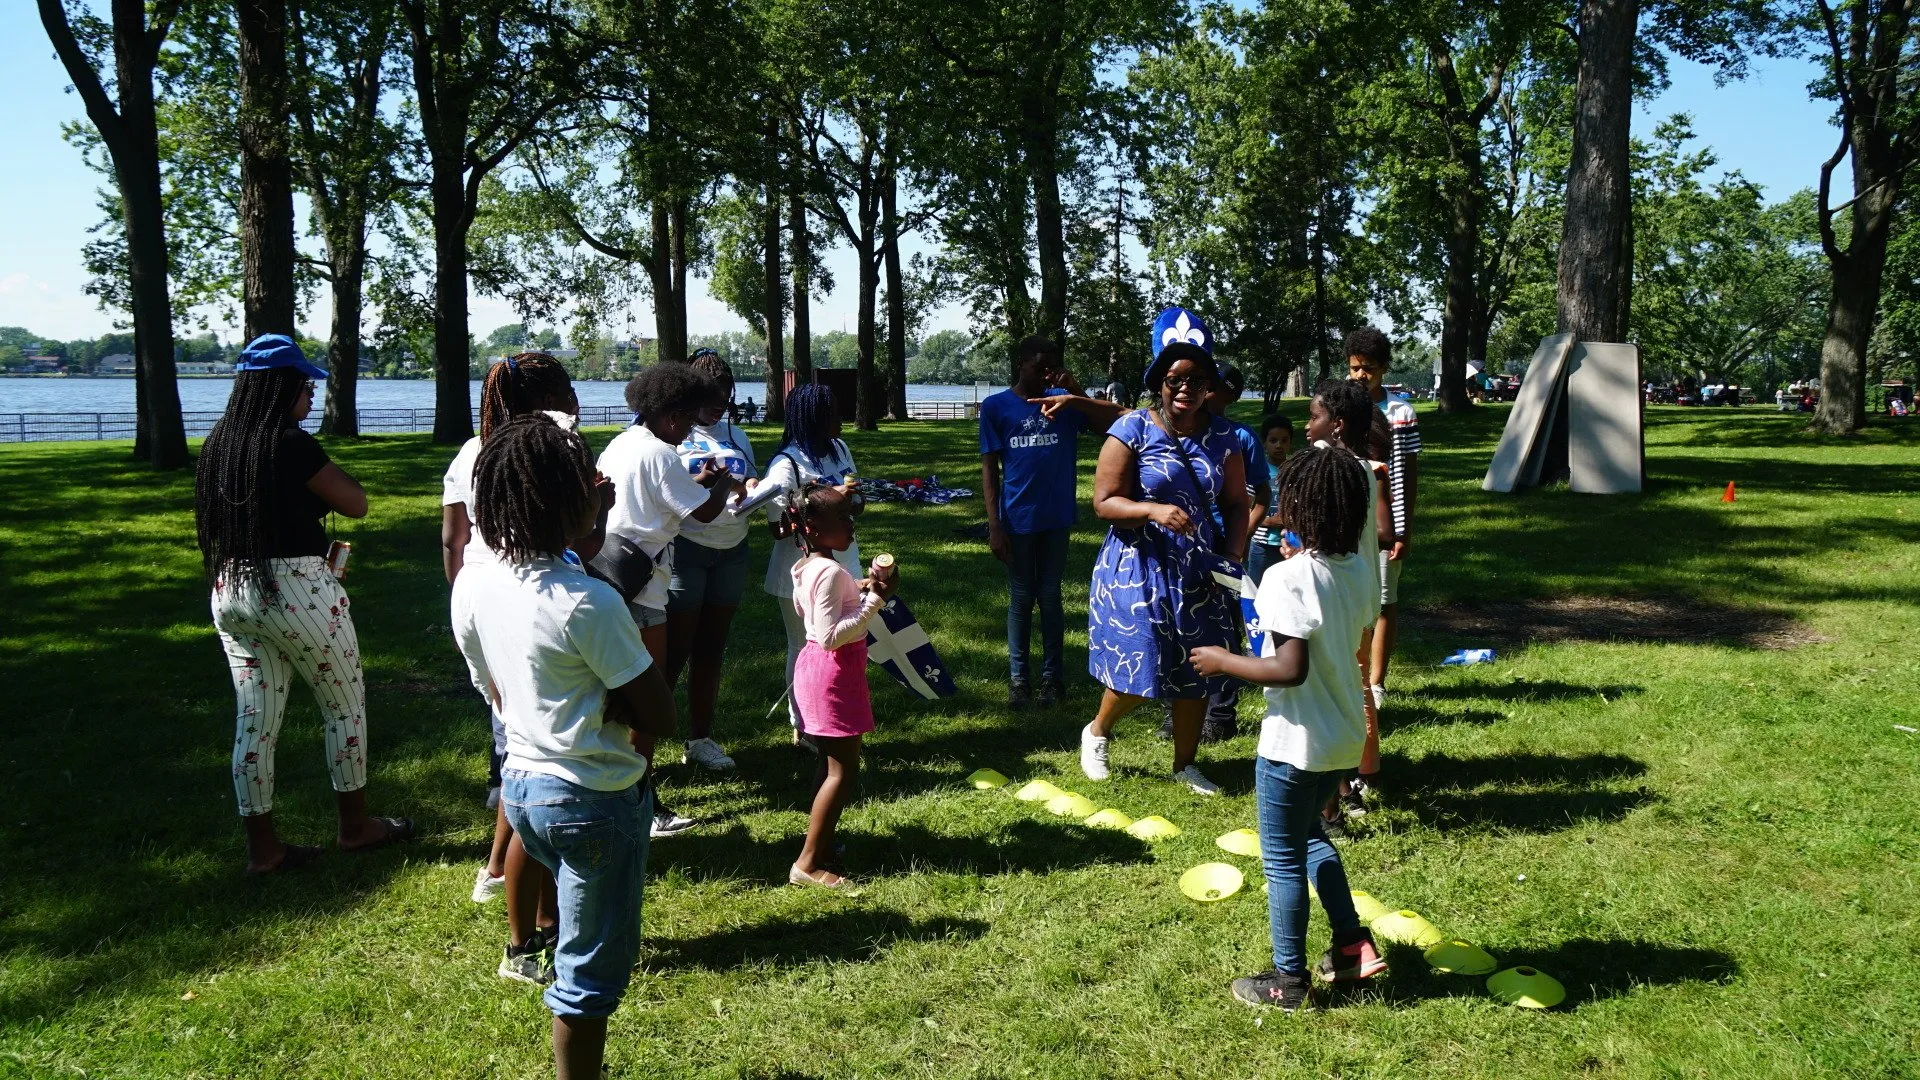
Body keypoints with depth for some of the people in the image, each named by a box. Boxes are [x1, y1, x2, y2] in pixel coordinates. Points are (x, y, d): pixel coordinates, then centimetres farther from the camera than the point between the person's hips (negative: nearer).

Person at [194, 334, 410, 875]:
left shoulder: (217, 445, 6)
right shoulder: (292, 444, -17)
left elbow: (213, 523, 17)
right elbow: (356, 504, -11)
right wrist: (325, 472, 4)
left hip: (230, 592, 7)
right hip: (296, 591, -7)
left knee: (254, 719, 11)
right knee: (344, 704, 11)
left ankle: (262, 846, 18)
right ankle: (355, 825, 23)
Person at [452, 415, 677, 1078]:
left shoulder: (470, 587, -3)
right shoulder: (587, 604, -25)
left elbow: (500, 698, 7)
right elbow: (659, 716, -17)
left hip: (521, 782, 7)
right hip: (595, 800, -7)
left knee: (580, 945, 29)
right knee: (591, 969, 10)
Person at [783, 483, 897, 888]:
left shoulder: (807, 567, 7)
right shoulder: (831, 572, -24)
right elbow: (831, 636, -28)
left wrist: (856, 592, 12)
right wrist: (874, 600, -26)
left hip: (817, 667, 11)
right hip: (834, 672, -11)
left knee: (830, 761, 20)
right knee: (844, 769, -5)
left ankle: (820, 842, 31)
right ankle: (808, 863, -2)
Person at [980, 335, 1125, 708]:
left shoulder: (1063, 401, 2)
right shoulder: (996, 407, -2)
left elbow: (1115, 420, -7)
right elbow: (989, 469, -3)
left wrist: (1076, 394, -18)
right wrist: (994, 526, -9)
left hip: (1056, 518, 1)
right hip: (1018, 519, -1)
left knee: (1050, 598, 9)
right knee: (1020, 599, 8)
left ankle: (1053, 677, 17)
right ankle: (1018, 678, 16)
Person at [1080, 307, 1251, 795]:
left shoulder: (1221, 437, 3)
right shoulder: (1132, 430, -9)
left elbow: (1235, 504, 9)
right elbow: (1104, 502, -11)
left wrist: (1234, 558, -6)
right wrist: (1155, 511, -27)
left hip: (1199, 571, 4)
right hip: (1139, 567, -4)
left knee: (1196, 670, 9)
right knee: (1138, 667, -4)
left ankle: (1185, 764, 27)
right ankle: (1096, 732, 28)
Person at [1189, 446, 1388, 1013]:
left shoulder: (1288, 578, -24)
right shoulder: (1361, 571, -1)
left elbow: (1289, 670, -28)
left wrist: (1222, 661, -15)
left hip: (1295, 742, -8)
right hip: (1343, 736, 8)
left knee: (1283, 858, 8)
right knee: (1309, 834, 28)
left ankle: (1288, 981, 20)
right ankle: (1353, 942, 28)